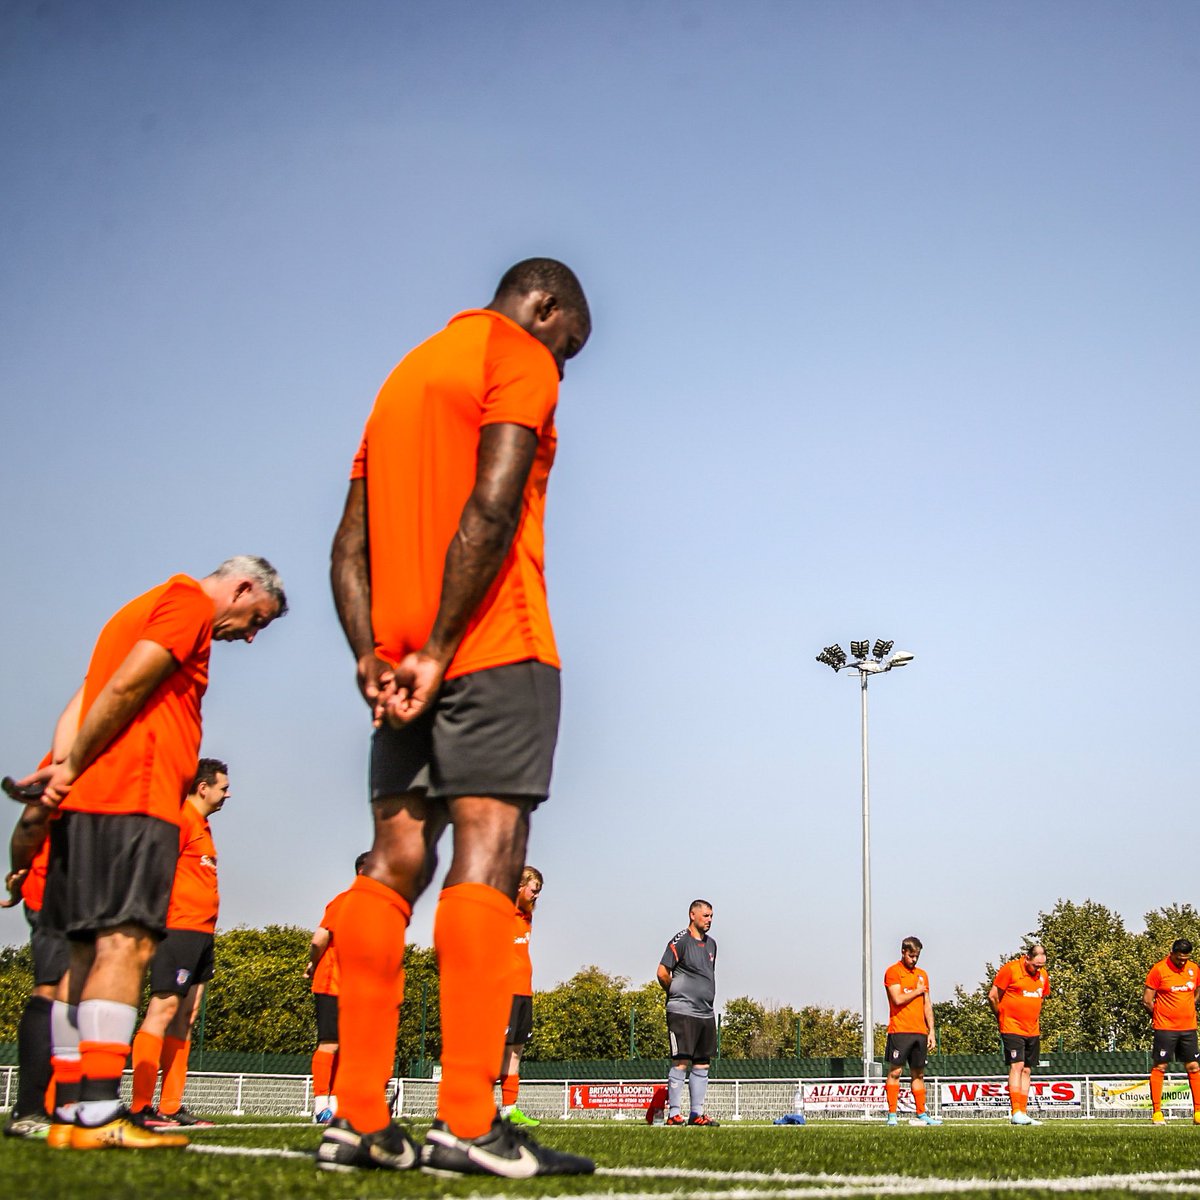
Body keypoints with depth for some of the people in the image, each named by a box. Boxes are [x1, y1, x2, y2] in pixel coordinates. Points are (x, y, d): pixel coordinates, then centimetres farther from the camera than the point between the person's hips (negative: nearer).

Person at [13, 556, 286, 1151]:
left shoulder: (147, 607, 29)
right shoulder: (190, 602, -1)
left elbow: (81, 700, 18)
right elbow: (126, 687, -13)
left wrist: (63, 762, 1)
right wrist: (73, 768, -6)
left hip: (86, 802, 10)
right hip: (134, 798, -10)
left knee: (91, 951, 7)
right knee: (126, 942, -14)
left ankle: (69, 1109, 6)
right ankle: (96, 1112, -19)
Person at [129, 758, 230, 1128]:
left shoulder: (202, 824, 22)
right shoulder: (181, 818, -7)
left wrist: (206, 932, 18)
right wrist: (163, 918, -20)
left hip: (202, 932, 10)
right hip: (180, 928, -10)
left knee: (185, 1015, 8)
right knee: (164, 1007, -13)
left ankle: (171, 1107, 10)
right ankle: (141, 1108, -14)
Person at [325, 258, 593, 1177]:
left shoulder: (404, 376, 26)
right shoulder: (518, 359, 2)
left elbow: (350, 547, 17)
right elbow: (492, 507, -15)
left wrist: (373, 656, 4)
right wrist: (439, 650, -16)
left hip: (406, 663, 8)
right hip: (493, 651, -7)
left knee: (395, 864, 3)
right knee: (488, 857, -11)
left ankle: (358, 1119, 0)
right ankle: (468, 1123, -16)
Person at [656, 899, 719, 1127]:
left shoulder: (711, 944, 17)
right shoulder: (680, 941, -8)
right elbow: (662, 973, -10)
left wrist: (705, 997, 14)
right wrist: (676, 995, 2)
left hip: (706, 1013, 8)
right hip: (682, 1012, -8)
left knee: (702, 1064, 8)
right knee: (681, 1063, -9)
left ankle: (697, 1113, 13)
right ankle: (674, 1114, -6)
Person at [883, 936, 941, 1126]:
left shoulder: (922, 974, 18)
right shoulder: (893, 972, -2)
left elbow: (927, 1005, 19)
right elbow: (898, 999, -14)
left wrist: (931, 1031, 12)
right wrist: (918, 991, 0)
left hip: (920, 1031, 6)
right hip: (899, 1030, -6)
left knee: (918, 1074, 8)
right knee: (895, 1071, -6)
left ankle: (921, 1114, 11)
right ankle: (892, 1114, -4)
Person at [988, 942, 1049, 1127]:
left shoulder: (1043, 975, 8)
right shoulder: (1010, 969, -12)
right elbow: (992, 996, -6)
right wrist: (1002, 1018, 5)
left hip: (1033, 1031, 6)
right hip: (1012, 1028, -6)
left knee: (1027, 1070, 7)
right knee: (1017, 1066, -14)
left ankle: (1023, 1112, 10)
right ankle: (1015, 1112, -17)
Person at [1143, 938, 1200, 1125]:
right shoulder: (1158, 970, -10)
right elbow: (1147, 1000, -6)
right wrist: (1159, 1015, 3)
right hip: (1165, 1028, -5)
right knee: (1159, 1067, -3)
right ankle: (1157, 1112, 2)